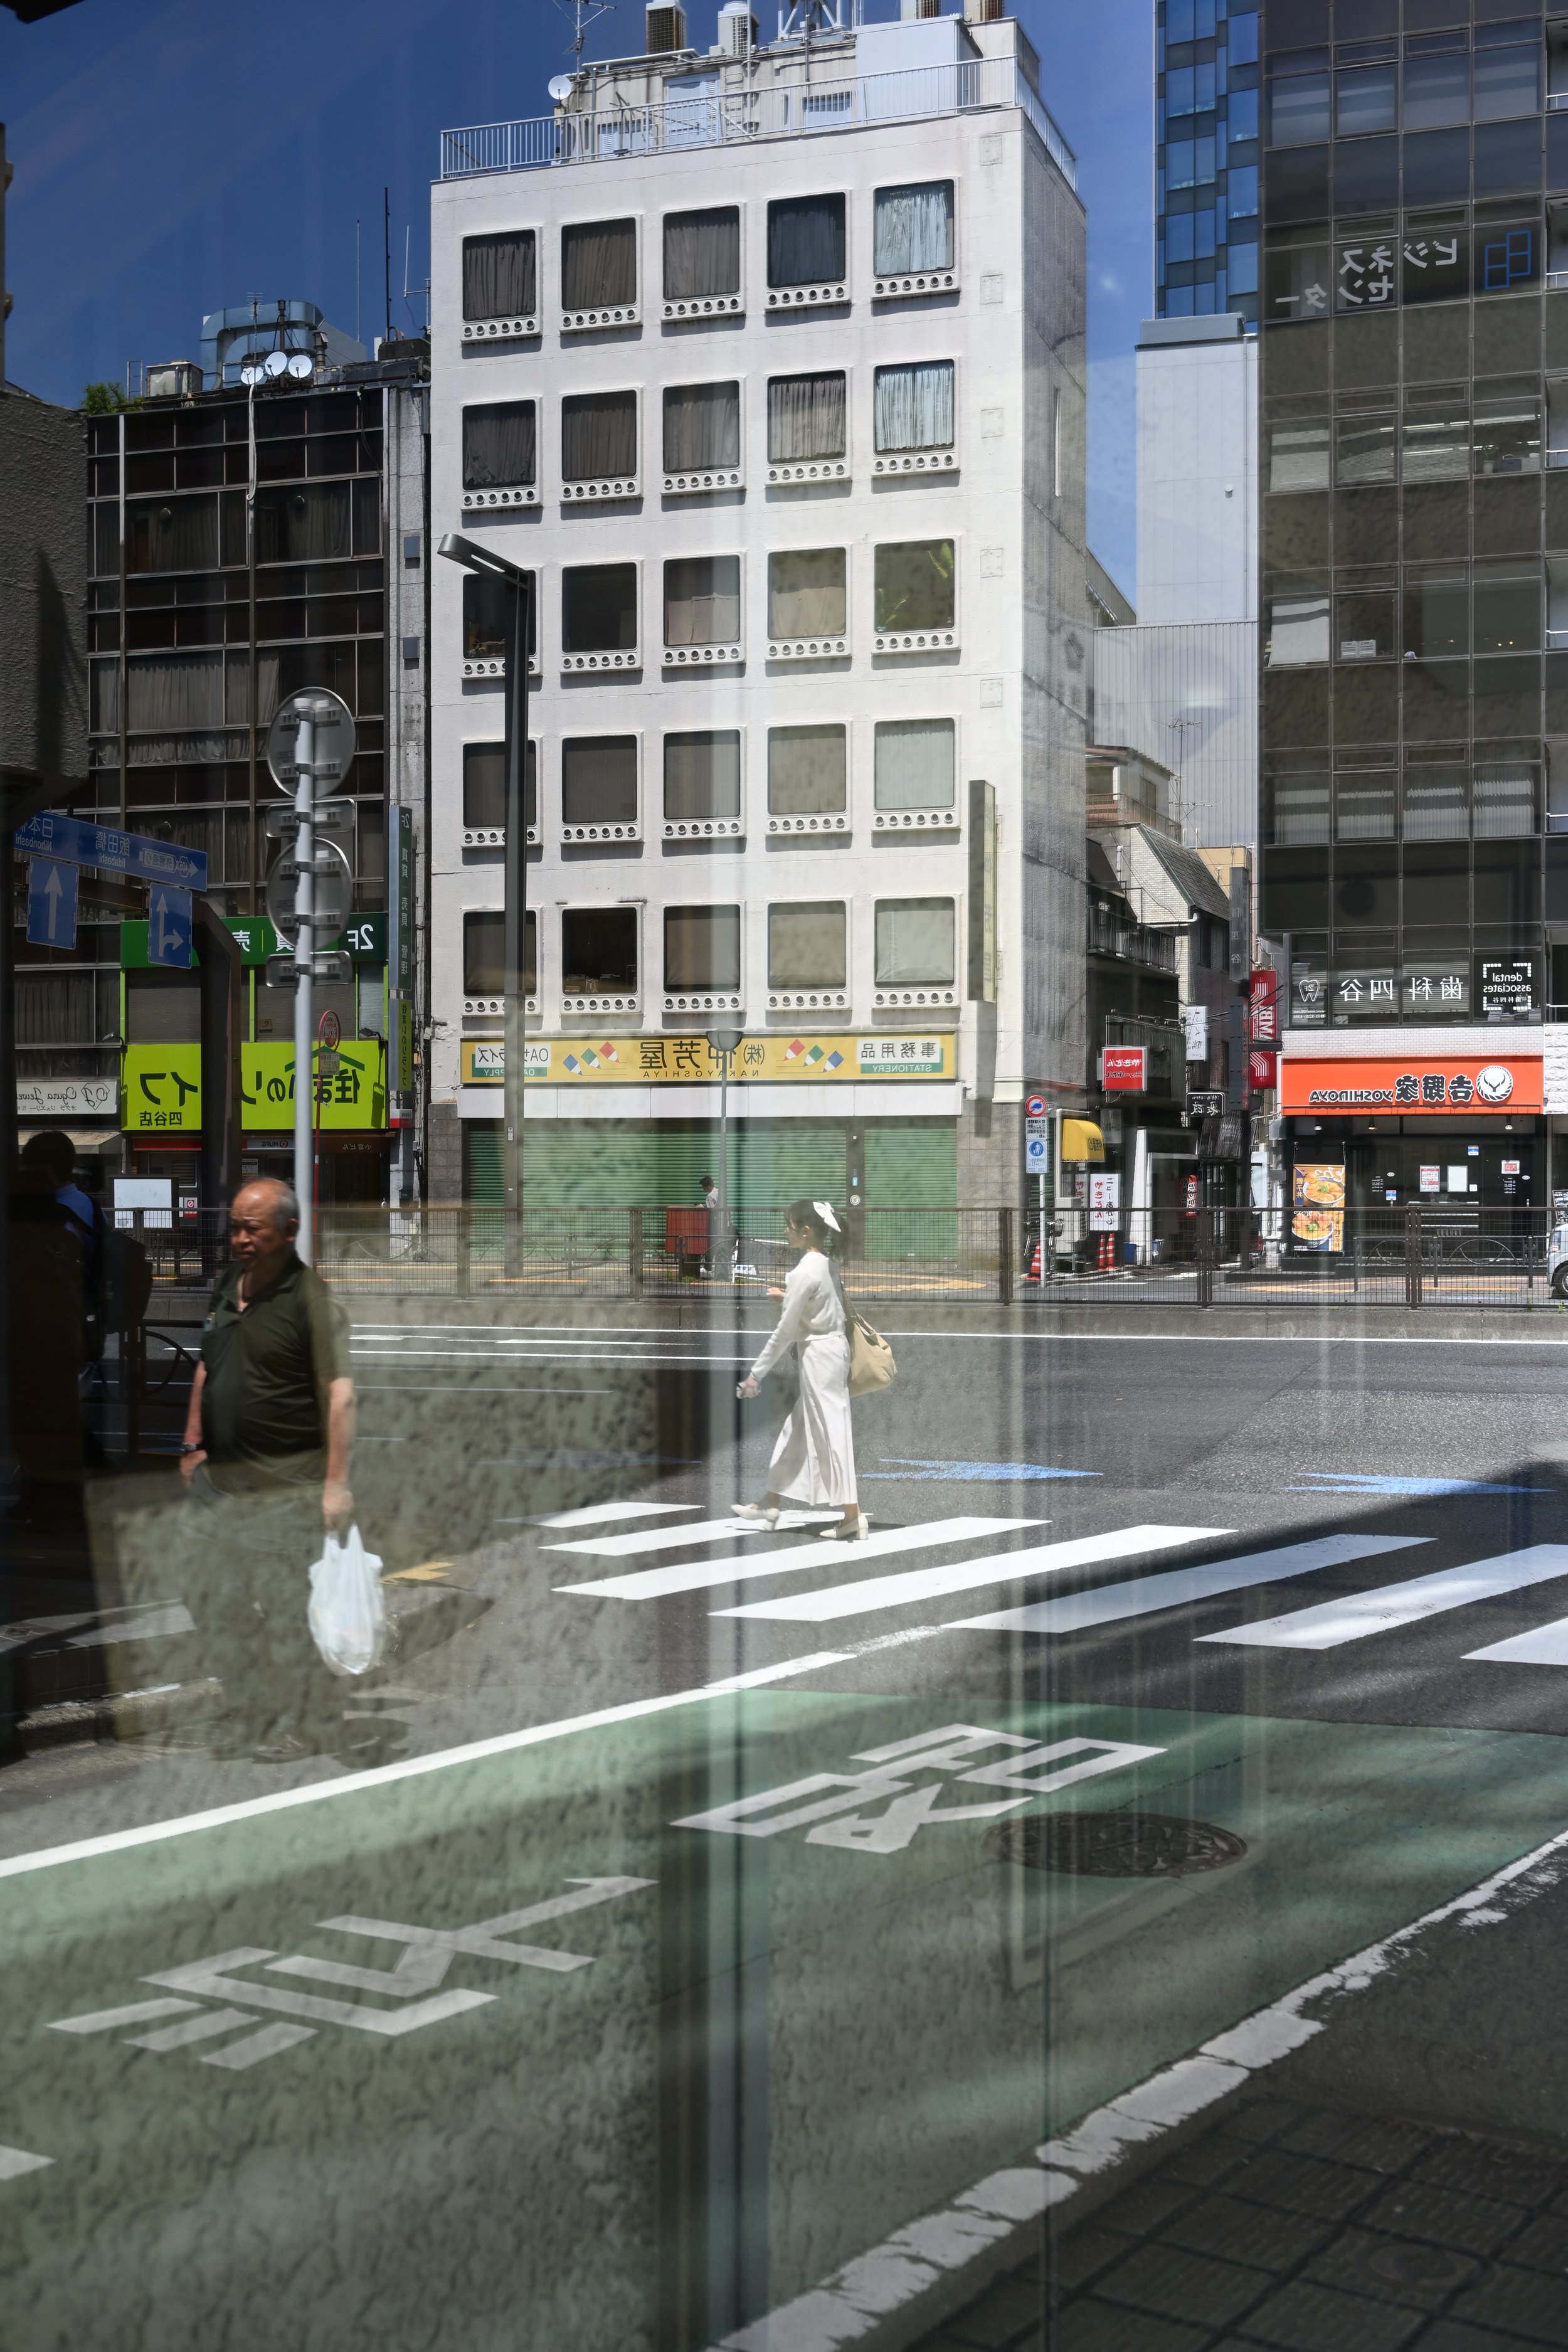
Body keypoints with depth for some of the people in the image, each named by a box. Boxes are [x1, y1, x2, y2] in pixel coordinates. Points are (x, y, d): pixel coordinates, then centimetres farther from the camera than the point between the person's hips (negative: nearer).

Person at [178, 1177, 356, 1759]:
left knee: (280, 1604, -4)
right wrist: (193, 1442, 18)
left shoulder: (312, 1299, -12)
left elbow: (339, 1394, -16)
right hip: (223, 1477, 7)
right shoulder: (225, 1286, 10)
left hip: (285, 1481, -7)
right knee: (216, 1601, 10)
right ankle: (251, 1719, 23)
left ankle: (298, 1728, 10)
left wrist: (337, 1482, -21)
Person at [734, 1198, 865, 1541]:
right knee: (796, 1432, 16)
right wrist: (787, 1297, 29)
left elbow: (784, 1331, -17)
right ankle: (772, 1504, 25)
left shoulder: (804, 1272, -19)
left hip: (819, 1355, -10)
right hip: (832, 1347, 10)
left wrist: (757, 1372, -11)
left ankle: (852, 1515, -3)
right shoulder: (826, 1262, 7)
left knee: (829, 1434, -5)